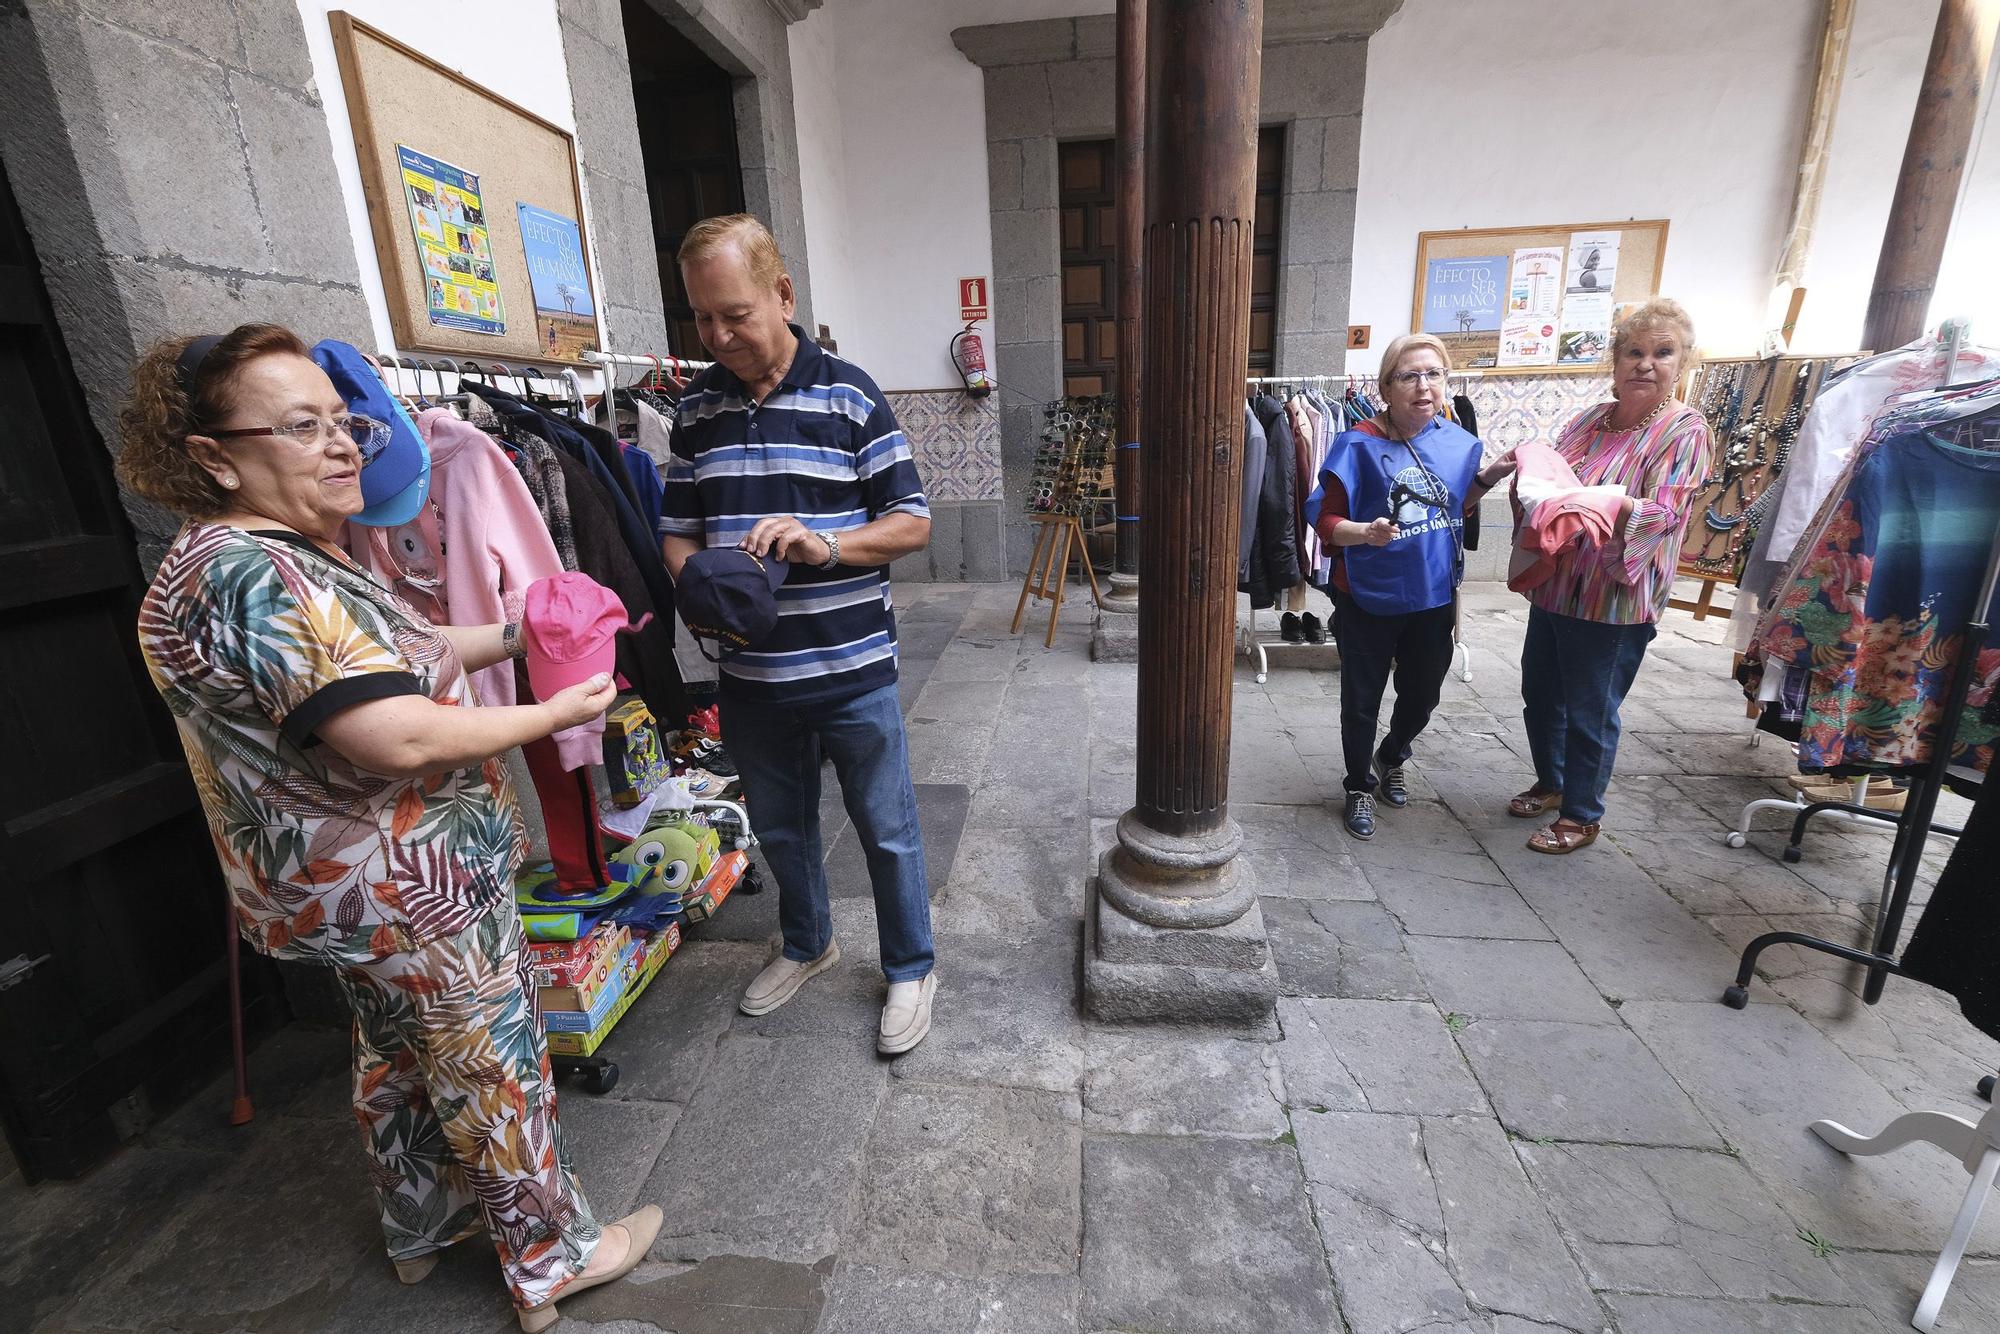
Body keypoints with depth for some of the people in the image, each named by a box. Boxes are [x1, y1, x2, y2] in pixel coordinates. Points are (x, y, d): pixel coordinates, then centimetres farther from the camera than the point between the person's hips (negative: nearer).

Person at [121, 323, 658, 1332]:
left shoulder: (292, 553, 6)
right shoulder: (251, 578, -26)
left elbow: (394, 652, 16)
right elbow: (400, 737, -32)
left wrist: (516, 634, 3)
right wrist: (556, 712, -21)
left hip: (361, 887, 10)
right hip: (408, 894, -10)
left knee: (396, 1060, 26)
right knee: (496, 1072, 9)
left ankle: (422, 1227, 50)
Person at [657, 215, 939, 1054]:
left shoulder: (849, 396, -6)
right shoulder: (696, 407, 6)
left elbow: (913, 522, -6)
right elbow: (677, 529, 10)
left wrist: (824, 544, -23)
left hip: (852, 671, -4)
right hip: (750, 675, 4)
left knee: (886, 830, 9)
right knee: (780, 827, 21)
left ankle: (911, 970, 32)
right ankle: (806, 945, 47)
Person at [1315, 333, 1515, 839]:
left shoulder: (1456, 442, 0)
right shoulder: (1359, 445, -16)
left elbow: (1456, 508, 15)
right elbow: (1327, 523, -16)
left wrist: (1487, 478, -2)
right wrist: (1366, 533, -35)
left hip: (1432, 598, 5)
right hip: (1368, 599, -5)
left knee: (1422, 694, 21)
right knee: (1362, 701, 9)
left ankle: (1391, 758, 51)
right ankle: (1360, 787, 31)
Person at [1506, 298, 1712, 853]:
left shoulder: (1685, 431, -8)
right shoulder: (1588, 420, 9)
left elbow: (1663, 513, -18)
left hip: (1613, 600, -6)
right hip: (1554, 589, 6)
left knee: (1590, 713, 4)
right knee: (1539, 694, 16)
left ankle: (1581, 815, 22)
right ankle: (1551, 783, 38)